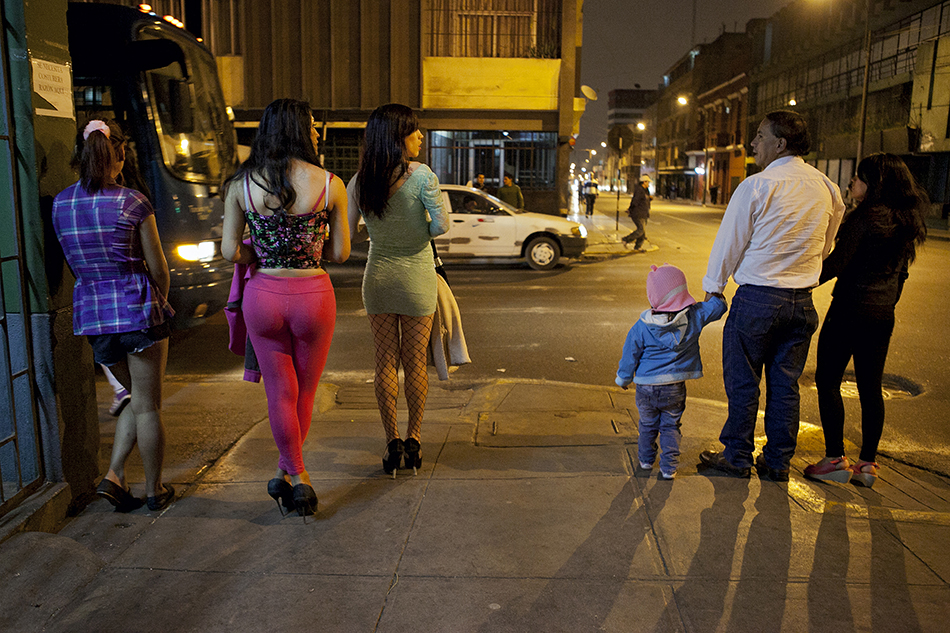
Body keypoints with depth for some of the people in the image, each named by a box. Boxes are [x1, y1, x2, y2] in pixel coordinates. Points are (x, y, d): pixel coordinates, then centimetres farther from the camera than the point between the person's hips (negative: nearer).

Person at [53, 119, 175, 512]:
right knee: (147, 406, 8)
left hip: (90, 314, 5)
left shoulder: (59, 205, 3)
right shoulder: (132, 203, -12)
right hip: (138, 310, -5)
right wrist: (159, 305, 11)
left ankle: (114, 476, 13)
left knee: (137, 399, 22)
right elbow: (158, 268, -6)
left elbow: (73, 267, 11)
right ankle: (154, 490, 20)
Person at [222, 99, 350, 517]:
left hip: (263, 295, 1)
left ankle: (296, 476, 19)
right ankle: (287, 473, 33)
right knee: (305, 391, 18)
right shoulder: (329, 184, -9)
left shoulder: (240, 185, -5)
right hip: (313, 294, -1)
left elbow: (230, 251, -5)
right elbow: (340, 253, -3)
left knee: (280, 392, 14)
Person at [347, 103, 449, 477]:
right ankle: (413, 440, 18)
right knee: (415, 362, 10)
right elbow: (441, 225, -17)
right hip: (417, 277, -2)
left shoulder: (359, 181, -3)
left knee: (385, 362, 9)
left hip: (378, 277, 3)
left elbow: (348, 234, 1)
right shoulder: (421, 176, -14)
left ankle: (392, 443, 14)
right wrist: (419, 232, 5)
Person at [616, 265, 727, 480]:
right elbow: (718, 305, 0)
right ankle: (669, 467, 13)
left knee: (648, 424, 20)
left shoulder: (642, 327, -14)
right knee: (670, 426, 14)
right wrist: (715, 291, 20)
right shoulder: (695, 317, -12)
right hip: (675, 389, 1)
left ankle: (646, 460, 35)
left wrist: (623, 378, 11)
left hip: (646, 388, 0)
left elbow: (630, 355, -3)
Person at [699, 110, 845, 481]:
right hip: (802, 302, 6)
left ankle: (737, 457, 19)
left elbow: (730, 241, -6)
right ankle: (778, 462, 23)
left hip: (757, 298, -5)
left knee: (743, 382, 8)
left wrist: (713, 286, 7)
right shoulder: (827, 189, 5)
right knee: (785, 384, 13)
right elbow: (825, 247, 15)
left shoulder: (757, 186, -12)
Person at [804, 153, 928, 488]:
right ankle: (867, 463, 17)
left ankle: (835, 459, 4)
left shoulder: (865, 217, -14)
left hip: (851, 309, -8)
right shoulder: (906, 222, 10)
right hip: (883, 315, 8)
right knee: (870, 388, 11)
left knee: (827, 382, 2)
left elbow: (836, 263, -18)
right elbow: (900, 272, 16)